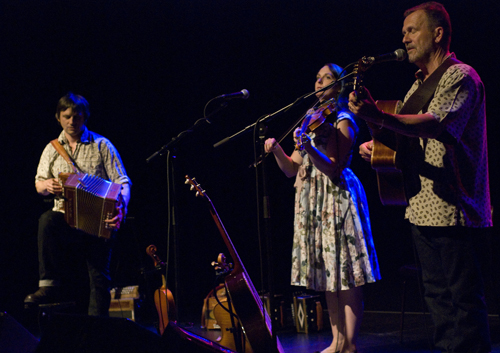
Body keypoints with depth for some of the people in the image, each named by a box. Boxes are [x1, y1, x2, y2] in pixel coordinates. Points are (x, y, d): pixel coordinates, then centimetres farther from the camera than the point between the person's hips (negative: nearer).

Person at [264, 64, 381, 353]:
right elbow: (293, 169, 13)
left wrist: (309, 147, -30)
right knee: (326, 275, 8)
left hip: (336, 198, -7)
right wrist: (277, 150, -4)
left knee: (345, 275, -7)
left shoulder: (343, 120, -5)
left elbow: (335, 170, -17)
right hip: (311, 202, 8)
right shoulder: (311, 118, 16)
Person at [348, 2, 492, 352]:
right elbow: (407, 133, 26)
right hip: (424, 208, 9)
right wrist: (376, 144, 4)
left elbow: (434, 126, -28)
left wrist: (380, 118, -43)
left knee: (465, 298, -7)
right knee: (438, 296, 13)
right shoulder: (419, 85, 19)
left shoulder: (461, 77, -9)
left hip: (455, 209, -9)